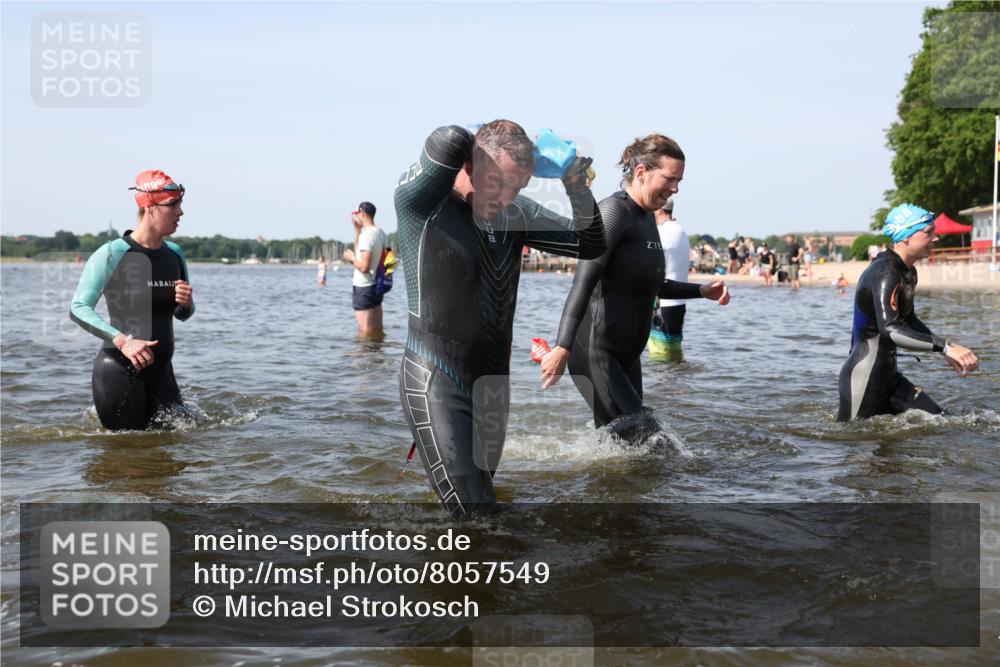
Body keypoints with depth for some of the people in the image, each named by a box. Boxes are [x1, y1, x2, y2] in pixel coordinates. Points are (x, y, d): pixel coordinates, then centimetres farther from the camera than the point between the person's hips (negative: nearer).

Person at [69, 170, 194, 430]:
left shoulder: (175, 254, 7)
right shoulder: (112, 254, -13)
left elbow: (182, 315, 18)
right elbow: (78, 309, -19)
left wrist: (186, 303, -7)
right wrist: (122, 341, -31)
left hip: (160, 369, 6)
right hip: (118, 369, -6)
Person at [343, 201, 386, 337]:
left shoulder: (367, 235, -19)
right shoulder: (381, 233, 8)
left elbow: (364, 267, -24)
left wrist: (351, 258, -6)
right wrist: (357, 229, 19)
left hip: (363, 288, -9)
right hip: (377, 285, 9)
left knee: (365, 332, -3)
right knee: (377, 331, 12)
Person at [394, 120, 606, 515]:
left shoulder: (516, 214, 7)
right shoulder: (420, 200, -12)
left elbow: (590, 245, 12)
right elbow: (449, 143, -31)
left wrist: (576, 187, -3)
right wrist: (481, 136, -9)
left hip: (493, 384, 7)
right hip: (437, 383, -7)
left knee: (477, 502, 17)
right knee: (475, 514, -13)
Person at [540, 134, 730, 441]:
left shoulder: (646, 218, 14)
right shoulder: (614, 211, -14)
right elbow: (583, 281, -26)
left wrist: (702, 290, 14)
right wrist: (562, 348, -35)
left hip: (625, 354, 9)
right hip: (594, 350, -9)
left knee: (623, 437, 9)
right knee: (638, 430, -17)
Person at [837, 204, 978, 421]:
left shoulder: (908, 273, 11)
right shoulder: (885, 274, -21)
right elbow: (889, 330, -34)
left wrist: (947, 352, 16)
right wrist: (945, 346, -39)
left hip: (888, 375, 10)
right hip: (863, 378, -10)